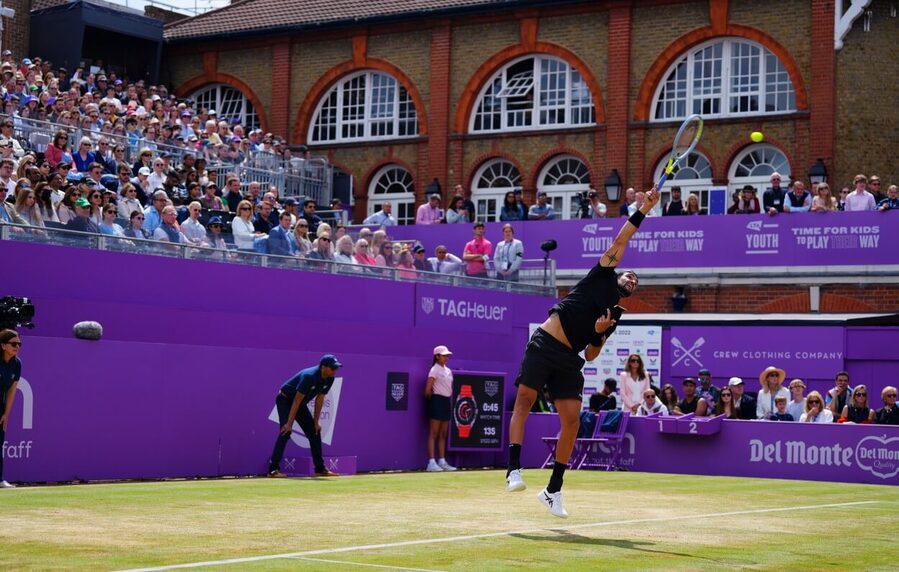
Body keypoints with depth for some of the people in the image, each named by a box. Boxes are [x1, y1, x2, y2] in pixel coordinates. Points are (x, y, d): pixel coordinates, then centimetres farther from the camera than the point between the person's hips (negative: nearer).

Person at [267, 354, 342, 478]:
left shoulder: (329, 379, -10)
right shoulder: (309, 376, -33)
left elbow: (319, 399, -1)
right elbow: (296, 401, -32)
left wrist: (316, 421, -1)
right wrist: (289, 423, -31)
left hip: (301, 403, 8)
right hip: (285, 400, -8)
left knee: (315, 431, 5)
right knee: (286, 432, -21)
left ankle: (320, 469, 12)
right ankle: (273, 469, -22)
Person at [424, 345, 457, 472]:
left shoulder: (448, 371, 15)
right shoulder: (434, 370, -9)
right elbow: (428, 390, -13)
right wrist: (433, 399, 1)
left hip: (446, 401, 8)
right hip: (437, 401, -8)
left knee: (443, 434, 11)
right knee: (433, 434, -7)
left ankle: (442, 461, 16)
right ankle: (431, 463, -9)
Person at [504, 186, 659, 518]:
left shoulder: (615, 317, 21)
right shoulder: (604, 275, 12)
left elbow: (590, 355, 17)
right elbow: (621, 239, 9)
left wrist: (600, 333, -1)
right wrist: (644, 210, 8)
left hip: (569, 360, 5)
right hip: (544, 344, -5)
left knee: (572, 420, -5)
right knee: (524, 400, -17)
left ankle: (553, 490, 1)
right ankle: (514, 469, -19)